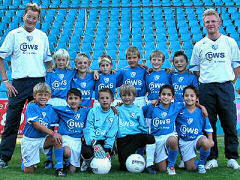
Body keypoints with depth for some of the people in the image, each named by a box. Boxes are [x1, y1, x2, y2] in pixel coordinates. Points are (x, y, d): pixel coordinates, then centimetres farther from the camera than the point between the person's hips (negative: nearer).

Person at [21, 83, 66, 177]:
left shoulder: (50, 109, 4)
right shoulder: (31, 107, -12)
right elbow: (36, 125, -21)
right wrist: (53, 133, -27)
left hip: (43, 139, 4)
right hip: (30, 140, -4)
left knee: (57, 140, -27)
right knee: (29, 171, -2)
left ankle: (59, 168, -17)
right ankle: (24, 159, 33)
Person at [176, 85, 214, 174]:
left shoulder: (201, 112, -2)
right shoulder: (179, 111, -5)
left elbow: (208, 128, 4)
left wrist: (210, 139, -9)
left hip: (197, 138, 1)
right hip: (184, 141, -1)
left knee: (206, 143, -35)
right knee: (190, 168, -11)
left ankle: (201, 163, -6)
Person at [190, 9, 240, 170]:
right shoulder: (199, 46, 9)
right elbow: (195, 68, 15)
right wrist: (204, 81, 6)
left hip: (225, 87, 0)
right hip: (206, 89, 1)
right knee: (209, 124, 4)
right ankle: (212, 158, 14)